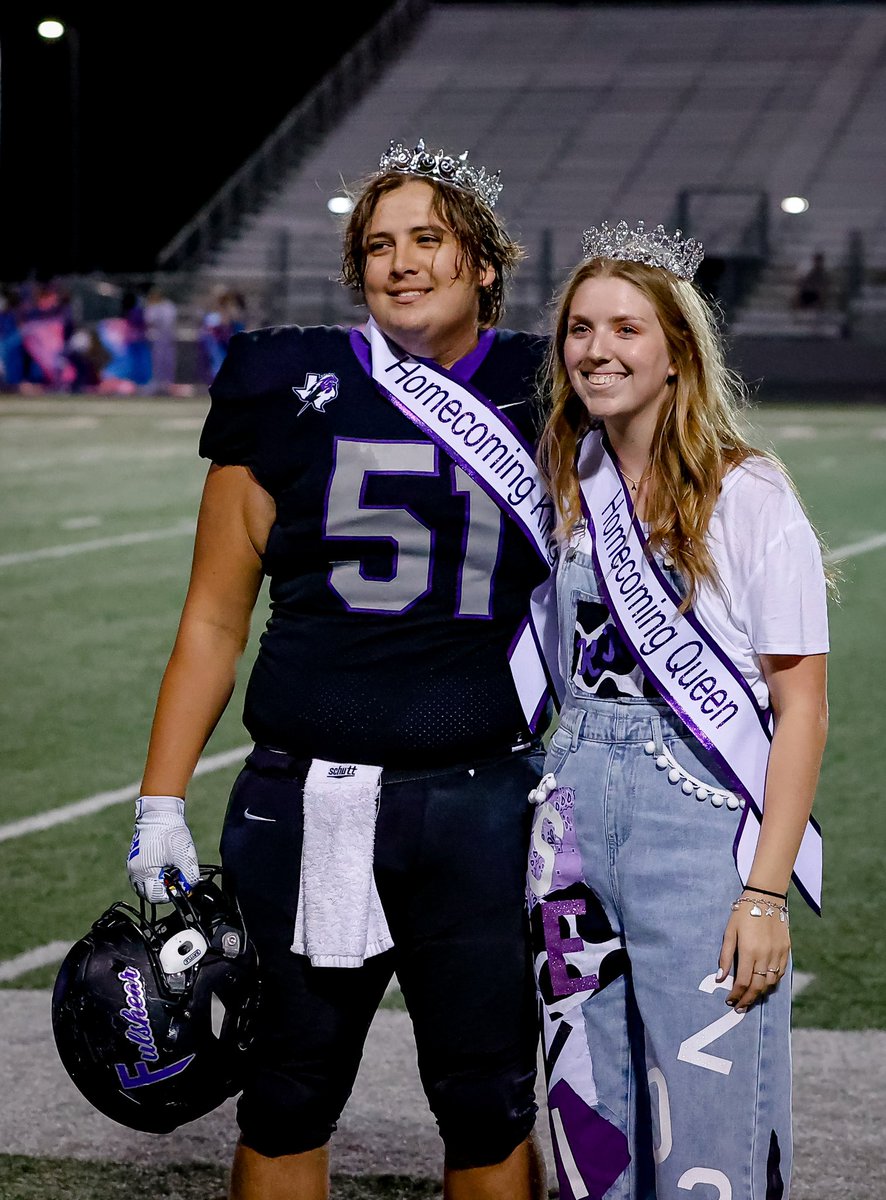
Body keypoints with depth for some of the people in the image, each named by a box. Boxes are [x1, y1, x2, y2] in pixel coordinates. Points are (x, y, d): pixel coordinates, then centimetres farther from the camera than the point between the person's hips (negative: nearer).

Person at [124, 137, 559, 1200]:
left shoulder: (544, 398, 6)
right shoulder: (292, 390, 3)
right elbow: (215, 617, 5)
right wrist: (160, 806, 2)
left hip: (484, 807, 0)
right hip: (306, 806, 0)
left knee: (489, 1103, 8)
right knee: (289, 1098, 11)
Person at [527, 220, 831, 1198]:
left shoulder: (748, 497, -8)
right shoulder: (566, 488, 10)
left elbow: (802, 705, -9)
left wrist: (767, 890, -15)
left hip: (702, 823, -6)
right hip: (577, 814, 6)